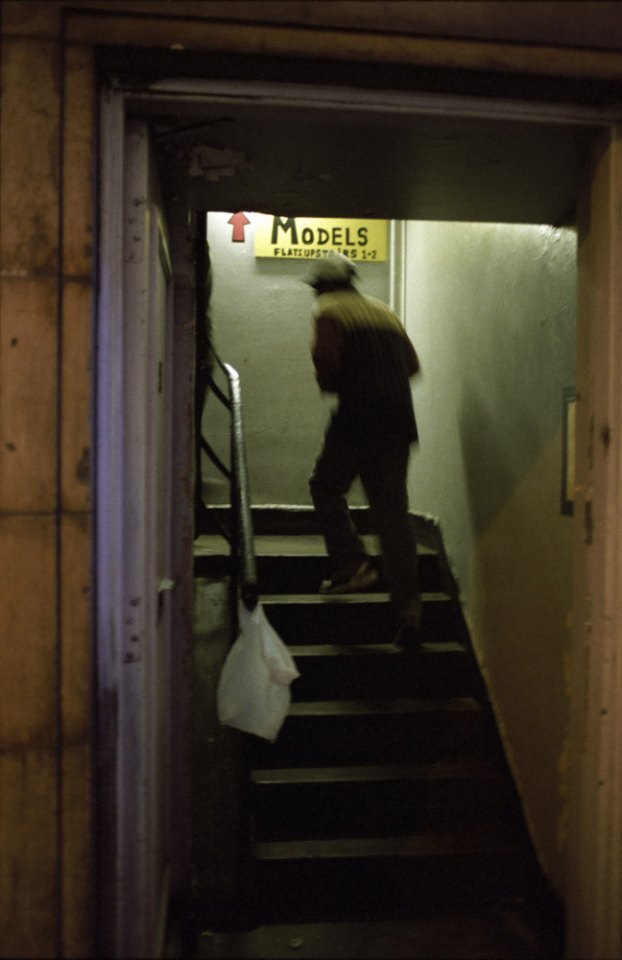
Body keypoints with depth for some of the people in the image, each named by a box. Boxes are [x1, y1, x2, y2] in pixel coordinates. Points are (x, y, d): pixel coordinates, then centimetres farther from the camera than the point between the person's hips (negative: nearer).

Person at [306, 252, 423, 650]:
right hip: (400, 419, 6)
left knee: (326, 486, 17)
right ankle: (409, 610, 1)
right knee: (394, 511, 4)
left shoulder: (329, 310, 4)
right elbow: (412, 364, 20)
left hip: (358, 416, -5)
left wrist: (329, 384, 7)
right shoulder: (383, 310, 23)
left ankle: (352, 565, 3)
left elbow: (326, 356, -12)